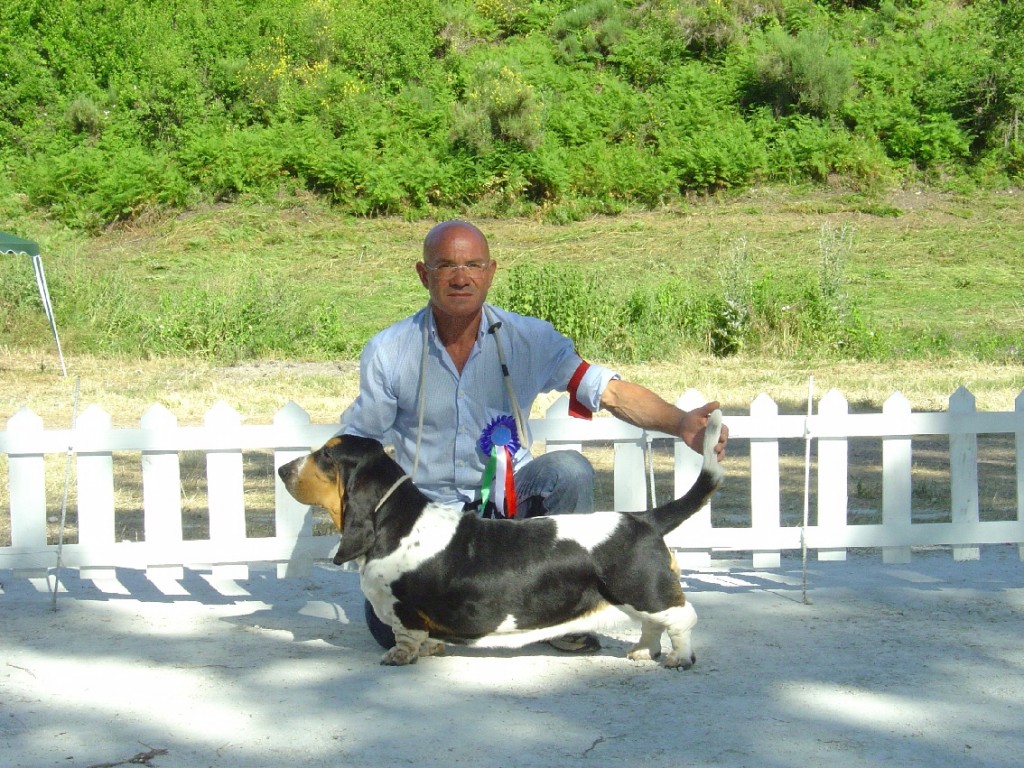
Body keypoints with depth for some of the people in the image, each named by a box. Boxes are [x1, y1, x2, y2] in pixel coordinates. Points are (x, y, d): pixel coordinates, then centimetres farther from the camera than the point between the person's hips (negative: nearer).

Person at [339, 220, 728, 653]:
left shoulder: (531, 339, -7)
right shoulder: (388, 352, -7)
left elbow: (608, 390, -14)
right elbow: (354, 446, 1)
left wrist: (680, 423, -30)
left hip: (508, 502, 1)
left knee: (569, 469, -30)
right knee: (394, 628, -23)